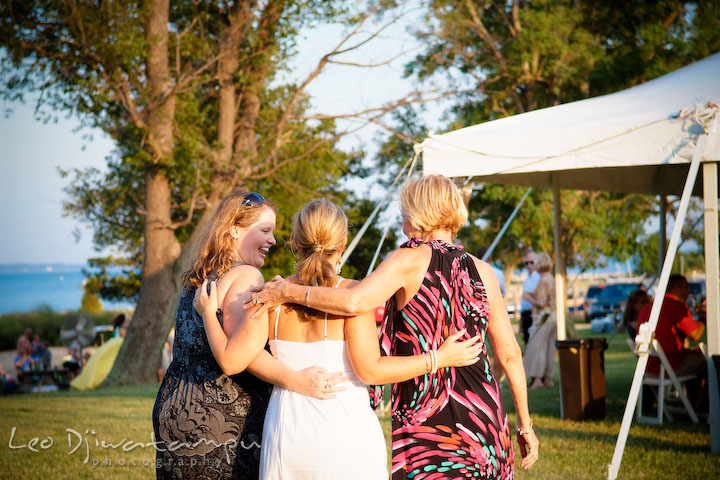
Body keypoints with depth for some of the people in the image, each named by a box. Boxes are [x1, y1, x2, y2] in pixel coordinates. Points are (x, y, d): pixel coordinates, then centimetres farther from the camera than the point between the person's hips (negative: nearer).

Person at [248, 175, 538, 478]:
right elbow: (509, 354, 8)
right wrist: (525, 423, 16)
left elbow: (353, 302, -22)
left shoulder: (411, 259, -5)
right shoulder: (482, 271, 8)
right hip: (485, 418, 5)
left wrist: (288, 292, -8)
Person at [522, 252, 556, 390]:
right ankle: (548, 378, 12)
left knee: (537, 347, -10)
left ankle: (537, 378, -15)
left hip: (542, 318, -9)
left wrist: (528, 297, -2)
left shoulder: (543, 280, -14)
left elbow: (541, 303, -18)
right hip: (552, 317, 9)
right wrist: (532, 296, 23)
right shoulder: (552, 279, 14)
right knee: (549, 349, 10)